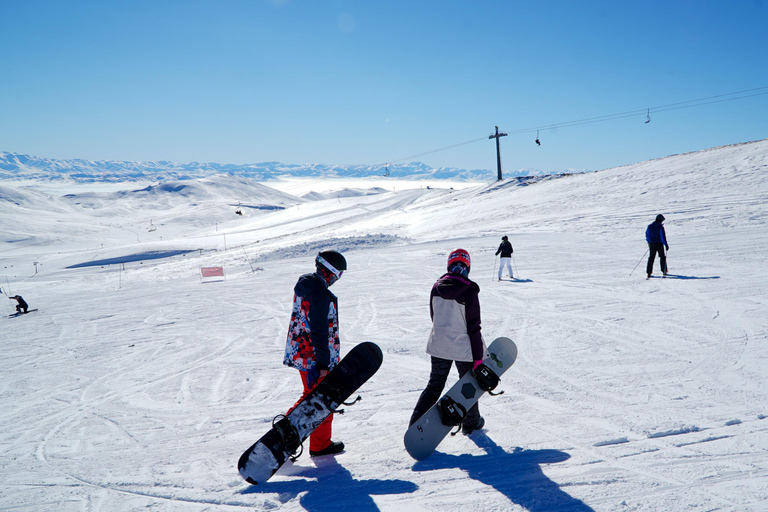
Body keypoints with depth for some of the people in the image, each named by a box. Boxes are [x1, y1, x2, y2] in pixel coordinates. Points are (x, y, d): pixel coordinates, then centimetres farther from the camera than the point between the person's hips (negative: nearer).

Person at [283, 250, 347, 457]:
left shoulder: (304, 284, 7)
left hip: (299, 352, 9)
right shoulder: (321, 294, -24)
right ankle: (320, 444, 20)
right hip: (315, 356, -9)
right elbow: (319, 331, -25)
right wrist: (323, 363, -20)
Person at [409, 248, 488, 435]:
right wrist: (478, 356, -10)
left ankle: (416, 424, 8)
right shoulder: (469, 291, -18)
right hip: (463, 347, -4)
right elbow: (473, 327, -16)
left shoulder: (437, 287, -4)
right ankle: (471, 423, 31)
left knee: (434, 385, 15)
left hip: (438, 345, 4)